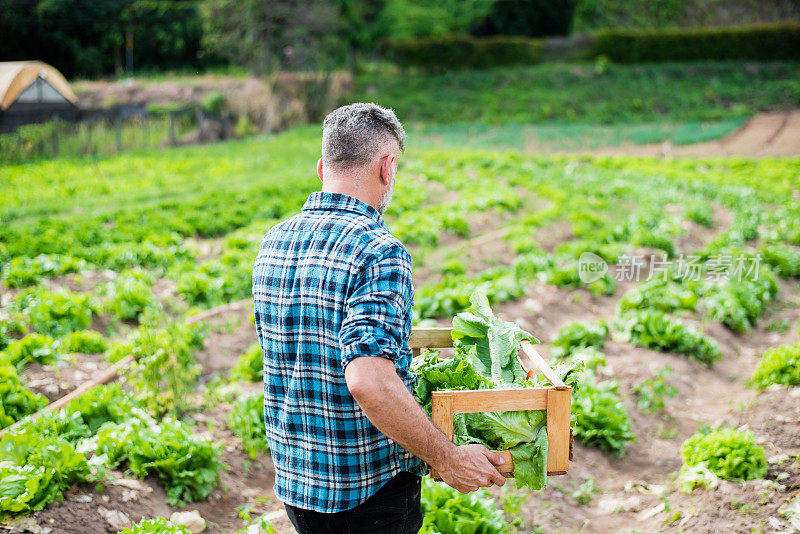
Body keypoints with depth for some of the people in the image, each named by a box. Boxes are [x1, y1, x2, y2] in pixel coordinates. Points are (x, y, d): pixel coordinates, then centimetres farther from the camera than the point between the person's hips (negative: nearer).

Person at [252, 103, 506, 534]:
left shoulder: (272, 242, 3)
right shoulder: (379, 254, -21)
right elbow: (368, 382, -33)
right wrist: (446, 458, -23)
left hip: (293, 480, 7)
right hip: (370, 490, -7)